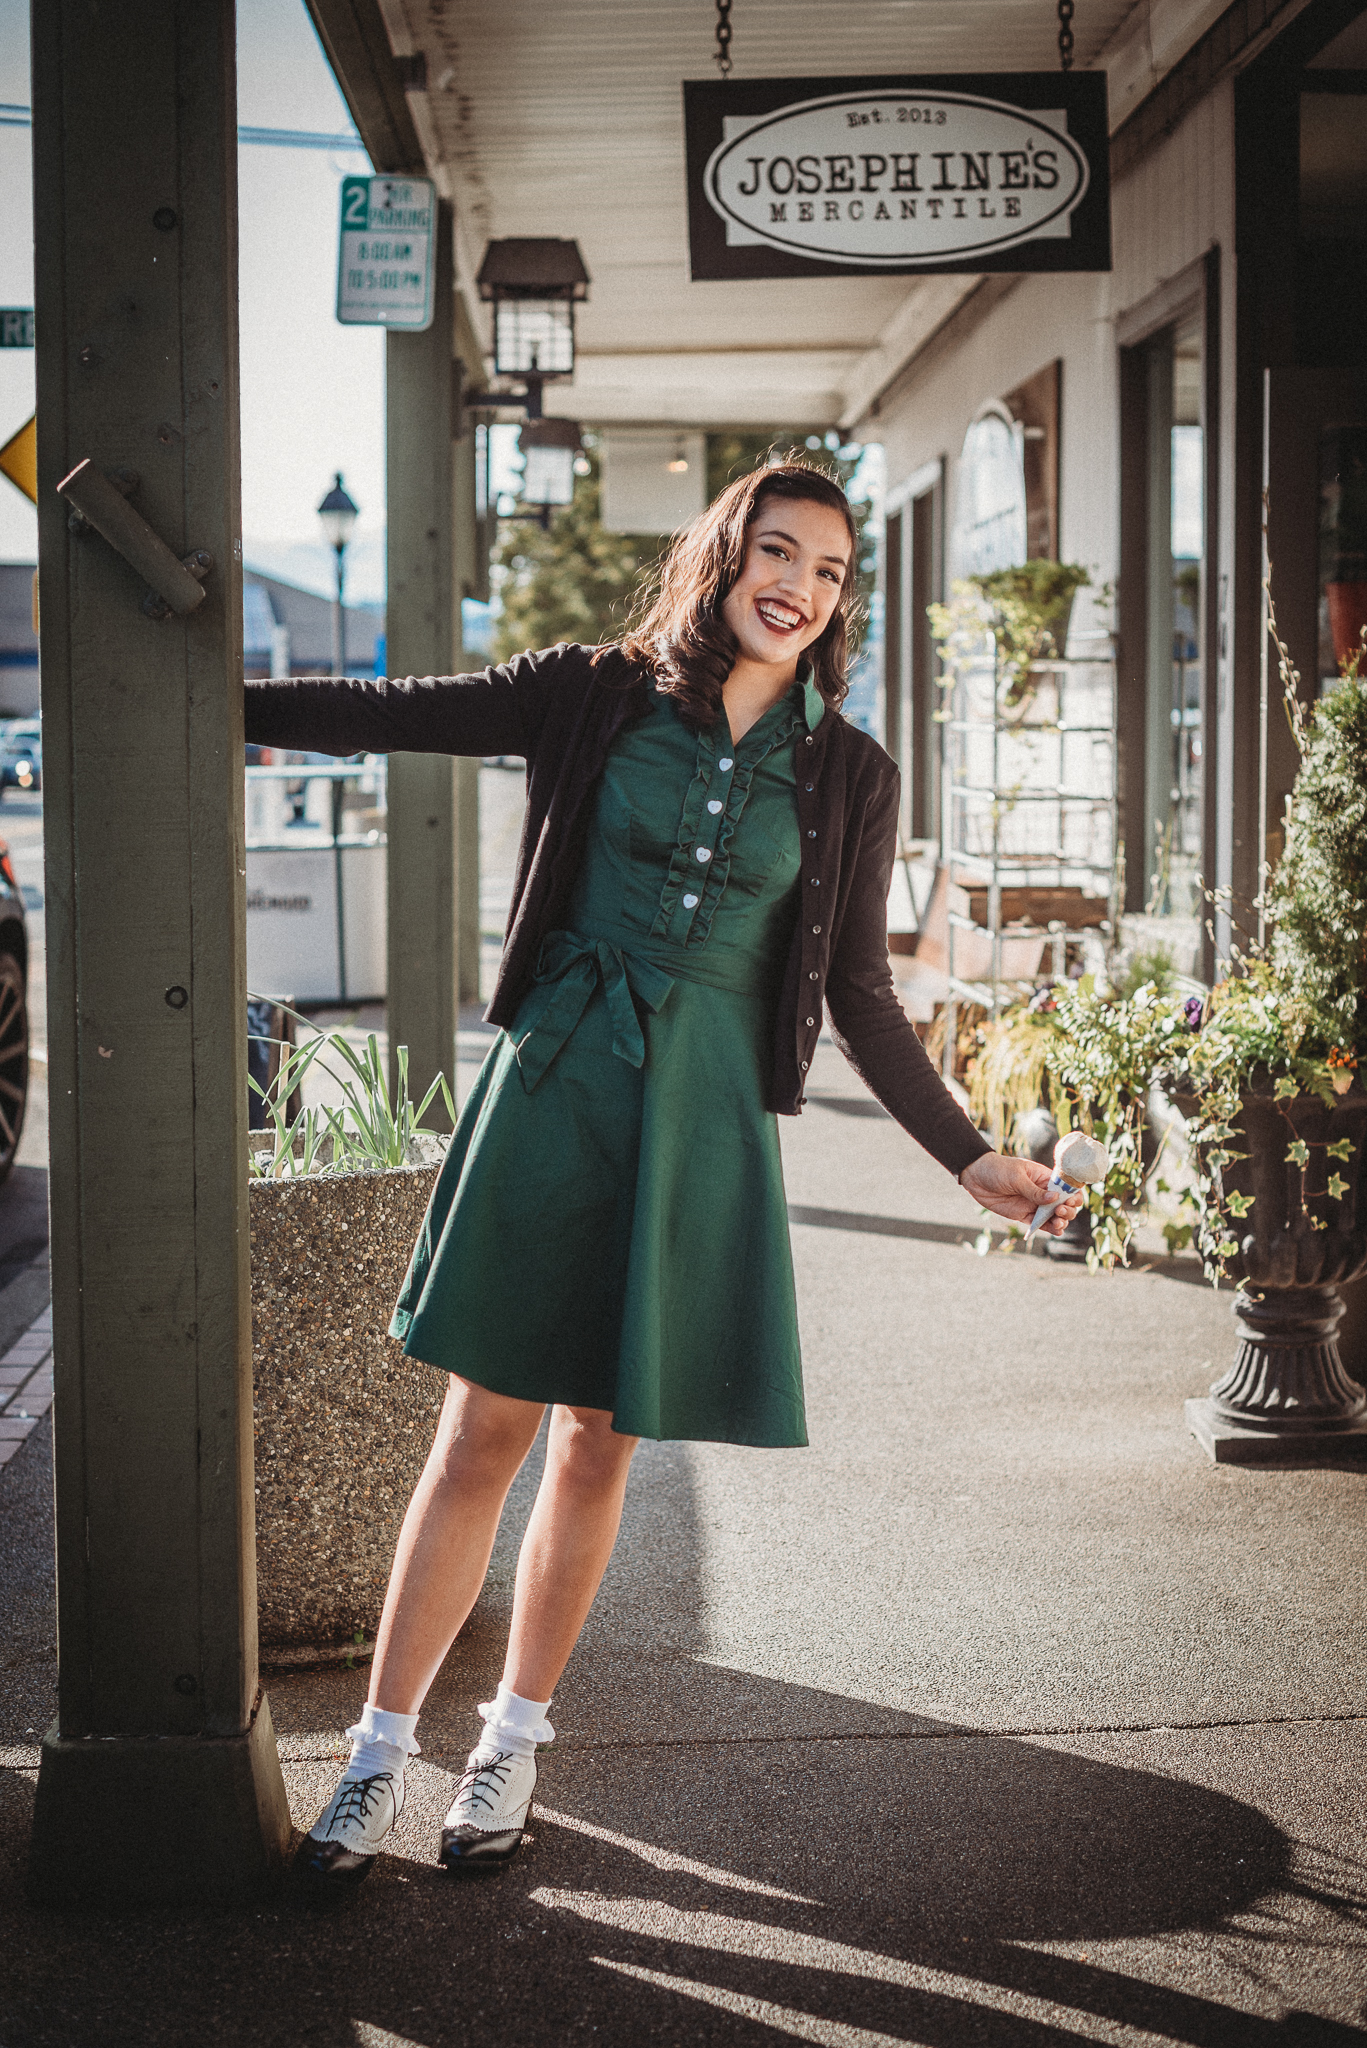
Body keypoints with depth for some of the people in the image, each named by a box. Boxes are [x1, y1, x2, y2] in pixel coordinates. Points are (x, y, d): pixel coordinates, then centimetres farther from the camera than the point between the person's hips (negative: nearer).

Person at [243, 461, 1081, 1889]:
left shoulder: (847, 776, 5)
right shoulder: (596, 696, 1)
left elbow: (861, 997, 9)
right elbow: (392, 715, 1)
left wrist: (968, 1157, 5)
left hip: (701, 1119, 1)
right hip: (558, 1084, -1)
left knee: (599, 1441, 8)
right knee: (483, 1432, -2)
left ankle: (514, 1738, 24)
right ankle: (381, 1748, 10)